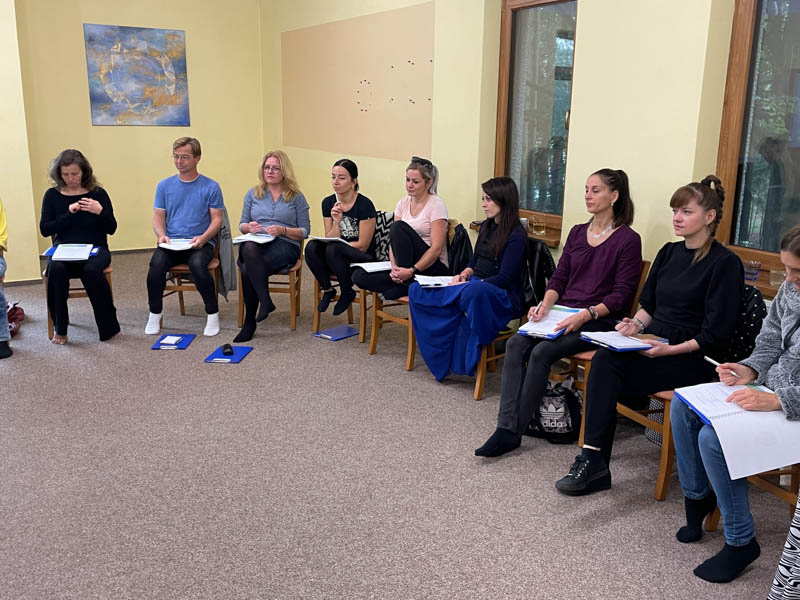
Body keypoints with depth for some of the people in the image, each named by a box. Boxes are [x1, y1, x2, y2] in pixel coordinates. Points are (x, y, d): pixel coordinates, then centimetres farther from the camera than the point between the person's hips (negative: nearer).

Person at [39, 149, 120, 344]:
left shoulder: (98, 194, 3)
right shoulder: (52, 195, 7)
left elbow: (111, 229, 2)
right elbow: (44, 229, 1)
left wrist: (100, 212, -18)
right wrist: (68, 214, -12)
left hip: (95, 249, -1)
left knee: (91, 270, -35)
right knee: (56, 268, -32)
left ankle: (108, 326, -18)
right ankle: (59, 328, -18)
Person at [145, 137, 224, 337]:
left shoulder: (210, 187, 4)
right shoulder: (164, 185, 13)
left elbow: (217, 219, 1)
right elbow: (158, 215, 11)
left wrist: (203, 238, -17)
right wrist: (161, 235, -10)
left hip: (200, 243, -2)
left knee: (198, 264, -35)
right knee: (156, 263, -29)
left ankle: (212, 314, -16)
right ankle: (154, 314, -9)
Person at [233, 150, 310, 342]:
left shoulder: (296, 197, 11)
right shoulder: (253, 194, 20)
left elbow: (304, 231, 7)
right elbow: (241, 225, 21)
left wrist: (283, 230, -10)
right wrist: (249, 227, -4)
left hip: (284, 245, -3)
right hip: (254, 243, 3)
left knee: (248, 269, -34)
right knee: (249, 248, -38)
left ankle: (250, 322, -24)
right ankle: (266, 301, -34)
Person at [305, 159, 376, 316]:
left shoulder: (365, 205, -13)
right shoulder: (328, 203, 3)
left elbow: (362, 246, -11)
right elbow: (330, 240, 0)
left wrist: (337, 244, -8)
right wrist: (336, 222, -17)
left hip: (364, 258, -5)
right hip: (337, 258, 5)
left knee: (333, 249, -33)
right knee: (312, 247, -24)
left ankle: (347, 293, -9)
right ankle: (328, 290, -4)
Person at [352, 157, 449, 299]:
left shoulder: (436, 205, -9)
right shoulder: (403, 203, 9)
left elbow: (436, 249, -17)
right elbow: (394, 241, 4)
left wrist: (411, 271, -26)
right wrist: (394, 267, -15)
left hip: (433, 268, -6)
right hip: (405, 265, 6)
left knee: (399, 227, -28)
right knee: (359, 275, -14)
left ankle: (409, 281, -19)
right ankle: (409, 286, -18)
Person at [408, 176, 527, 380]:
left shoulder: (516, 235, -9)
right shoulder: (486, 226, 16)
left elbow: (505, 278, -13)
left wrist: (470, 284, -17)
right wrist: (465, 274, 1)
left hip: (501, 295, -8)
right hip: (472, 285, 9)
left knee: (473, 293, -45)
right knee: (417, 290, -10)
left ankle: (464, 361, -26)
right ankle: (442, 360, -14)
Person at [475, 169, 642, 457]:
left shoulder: (628, 240, -3)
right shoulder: (577, 233, 16)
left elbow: (622, 295, -8)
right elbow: (559, 277, 13)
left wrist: (586, 314, -22)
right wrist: (545, 304, -7)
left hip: (598, 321, -6)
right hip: (563, 314, 6)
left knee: (542, 352, -28)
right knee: (516, 344, -21)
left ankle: (515, 430, -16)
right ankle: (505, 428, -23)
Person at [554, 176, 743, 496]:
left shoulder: (725, 263, -7)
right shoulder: (669, 252, 15)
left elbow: (715, 335, -12)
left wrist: (671, 349, -21)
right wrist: (637, 323, -2)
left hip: (692, 358, -6)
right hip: (652, 344, 6)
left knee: (606, 365, -28)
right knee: (604, 359, -26)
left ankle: (593, 461, -22)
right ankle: (593, 463, -24)